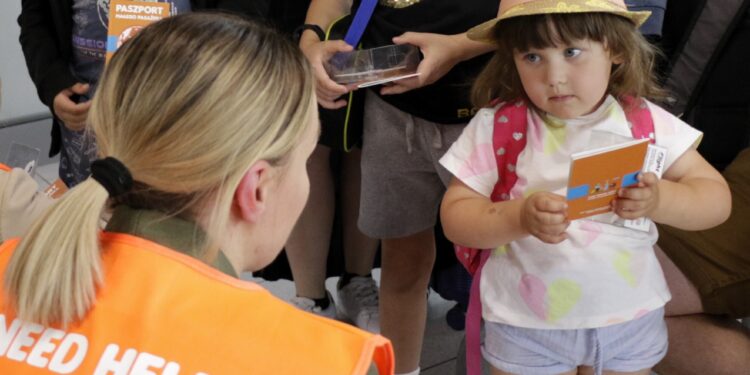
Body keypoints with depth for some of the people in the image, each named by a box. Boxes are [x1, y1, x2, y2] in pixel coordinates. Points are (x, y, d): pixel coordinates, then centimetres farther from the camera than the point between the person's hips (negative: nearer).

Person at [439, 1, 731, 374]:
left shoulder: (645, 121, -6)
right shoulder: (498, 126, -11)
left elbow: (716, 198, -3)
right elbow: (455, 217, -11)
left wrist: (660, 199, -24)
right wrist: (519, 217, -30)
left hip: (631, 319, 2)